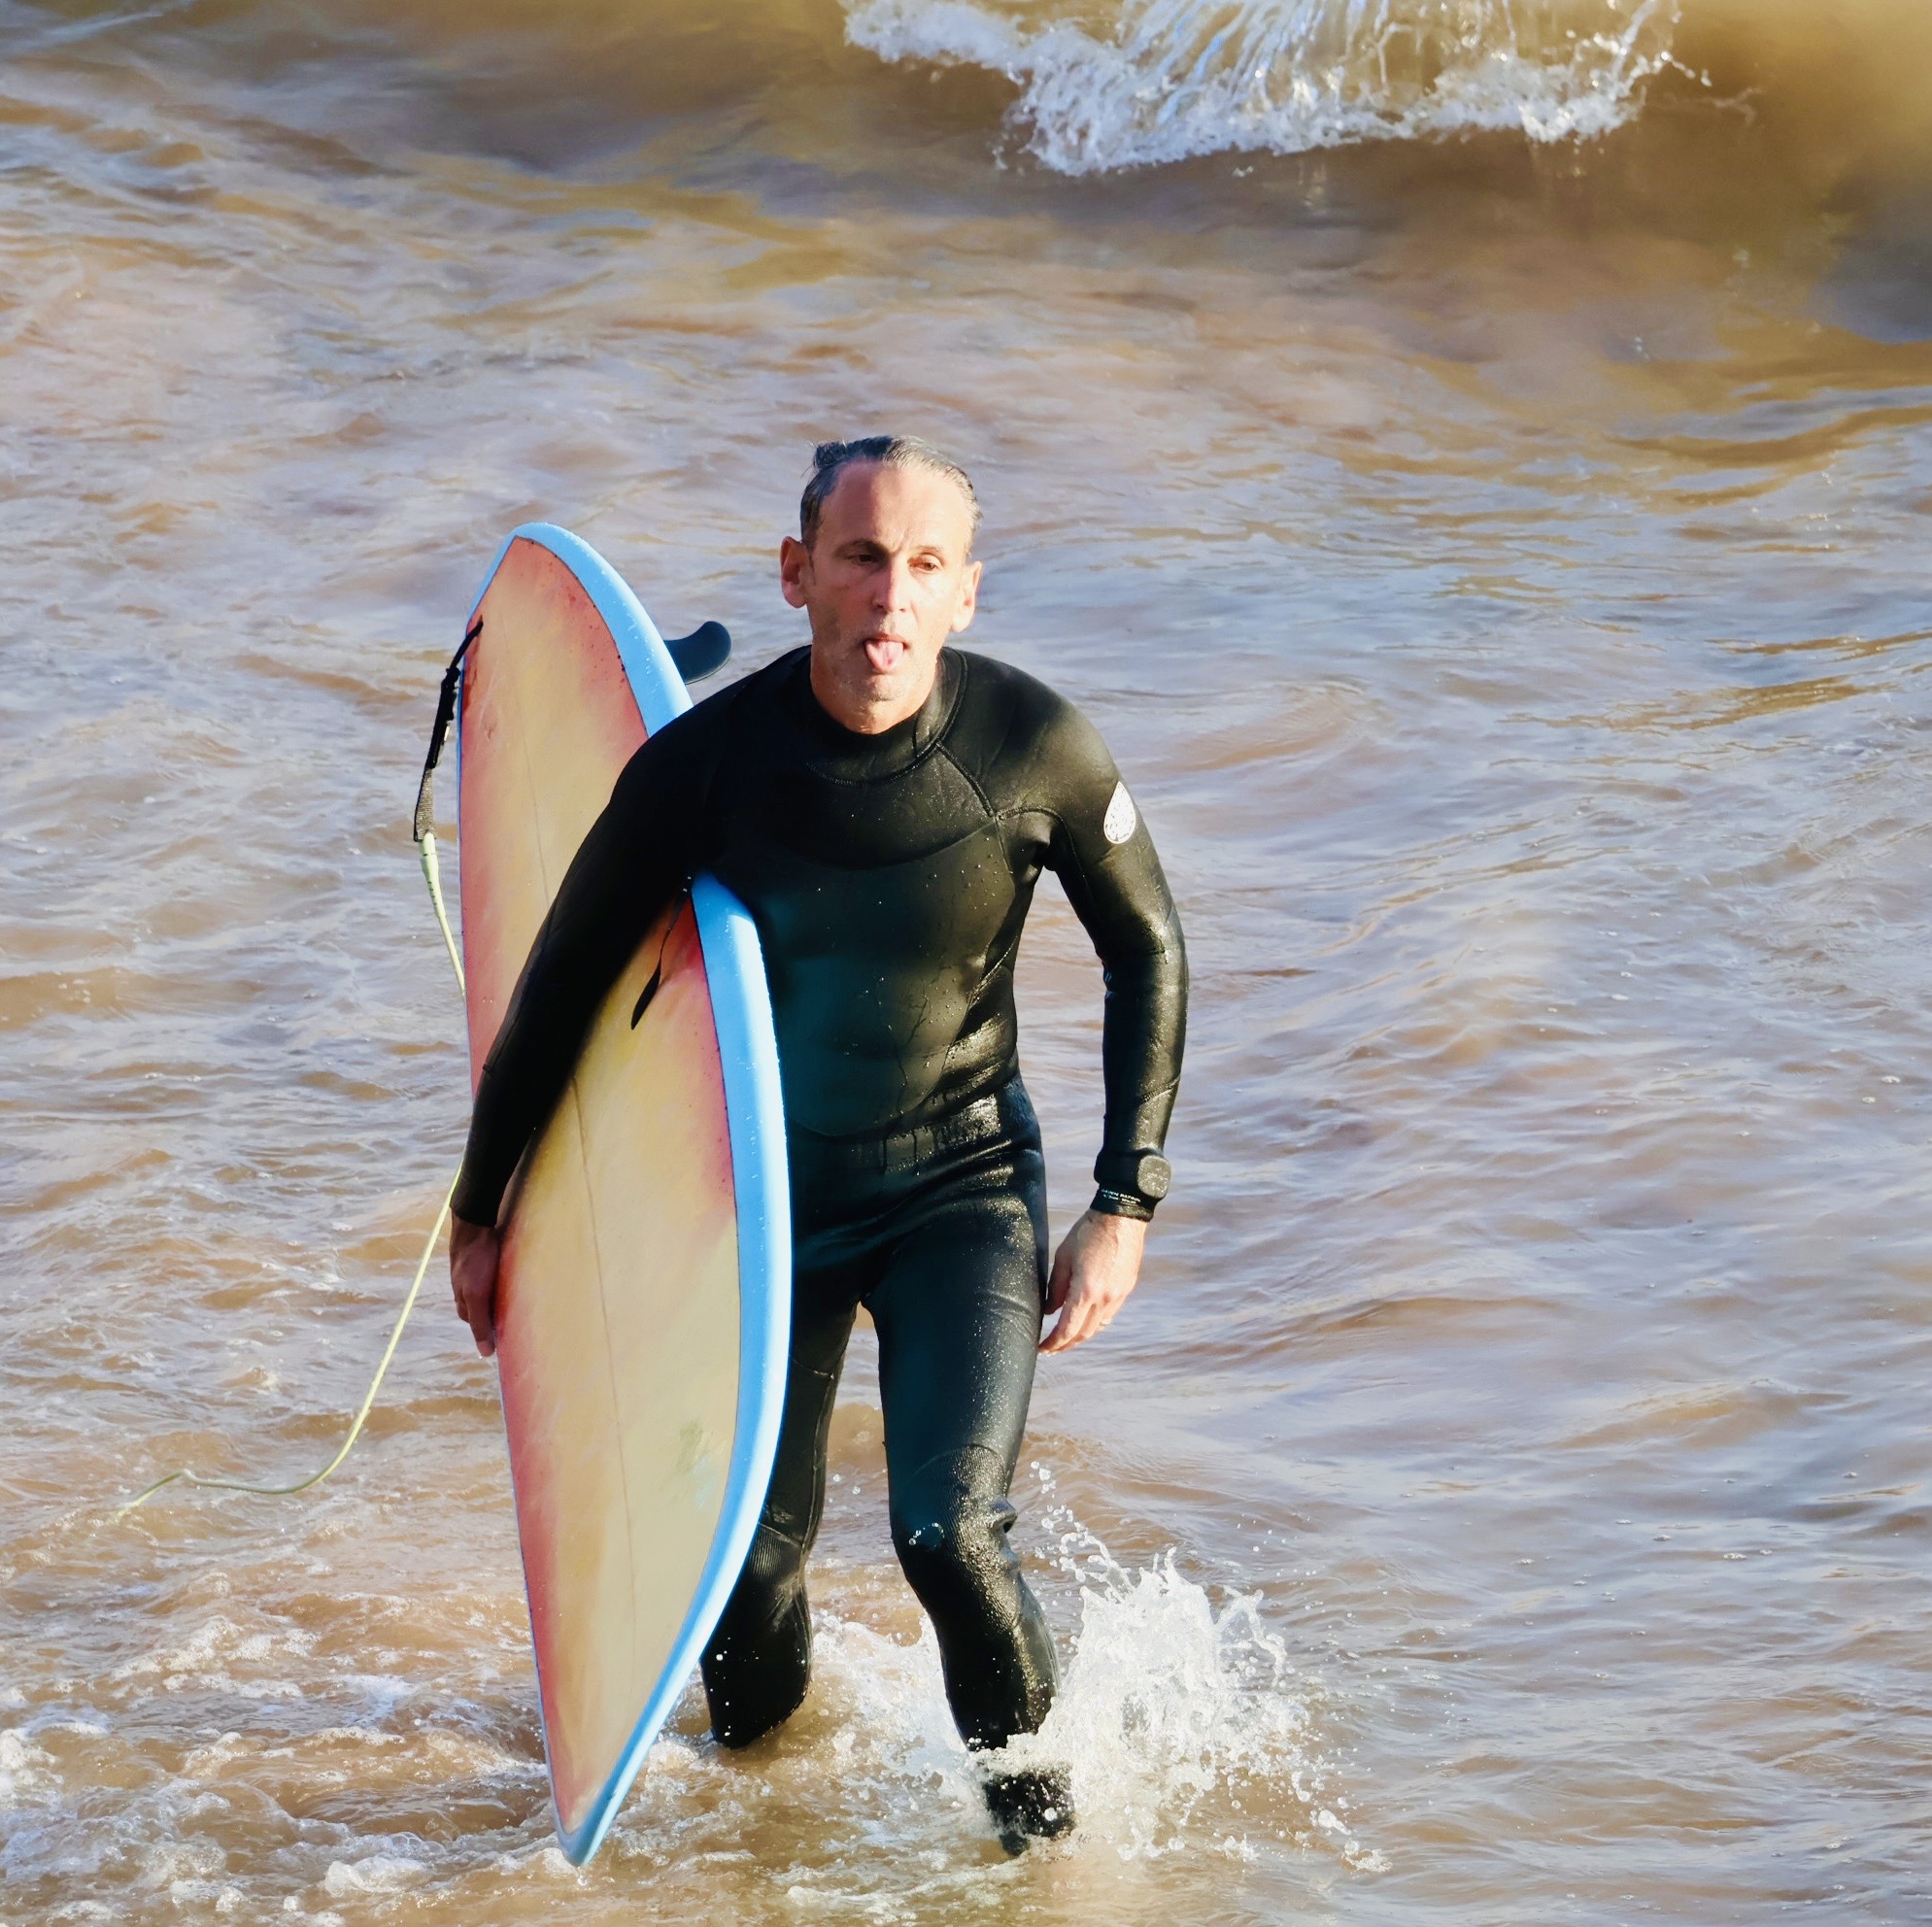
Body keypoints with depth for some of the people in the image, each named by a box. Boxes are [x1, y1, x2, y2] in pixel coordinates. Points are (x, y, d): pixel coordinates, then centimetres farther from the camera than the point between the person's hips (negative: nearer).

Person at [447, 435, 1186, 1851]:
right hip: (766, 1190, 1)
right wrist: (481, 1213, 7)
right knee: (750, 1561, 8)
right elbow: (563, 981, -3)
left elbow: (1147, 953, -1)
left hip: (961, 1188, -1)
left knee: (951, 1537, -18)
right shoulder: (704, 764, -19)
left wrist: (1126, 1204, -3)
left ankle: (1034, 1791, 12)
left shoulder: (1037, 749, -19)